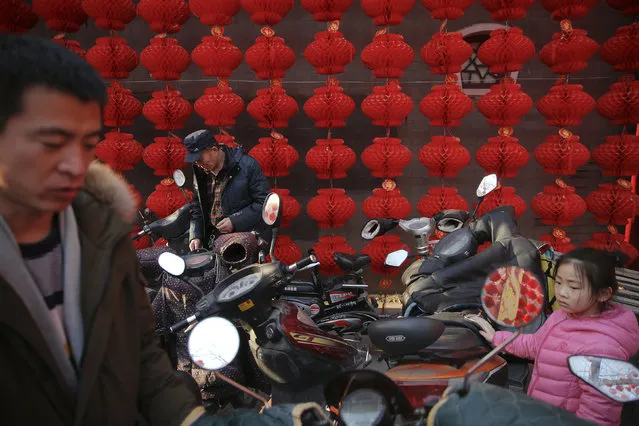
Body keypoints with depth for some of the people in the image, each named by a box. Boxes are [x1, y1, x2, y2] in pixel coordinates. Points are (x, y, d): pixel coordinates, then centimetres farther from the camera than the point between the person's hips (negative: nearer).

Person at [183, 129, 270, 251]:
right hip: (214, 242, 6)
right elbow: (197, 208, 17)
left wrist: (235, 221, -17)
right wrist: (195, 236, 3)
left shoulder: (247, 165, -10)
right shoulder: (199, 172, 9)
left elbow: (264, 202, -12)